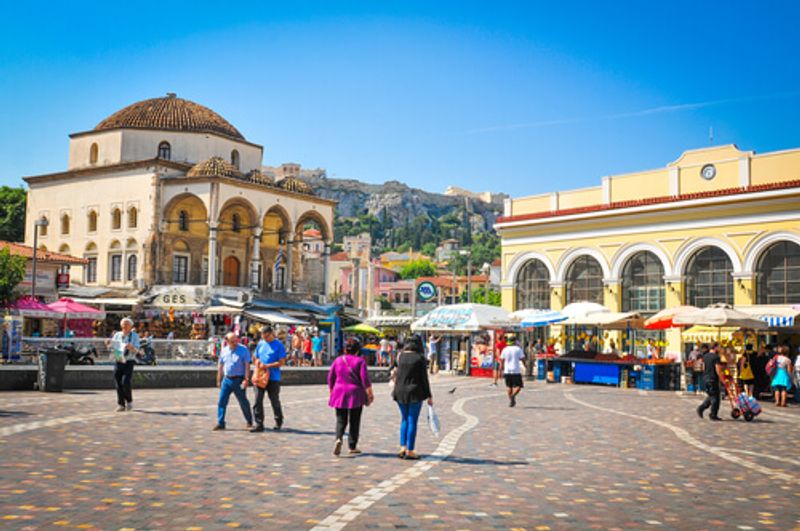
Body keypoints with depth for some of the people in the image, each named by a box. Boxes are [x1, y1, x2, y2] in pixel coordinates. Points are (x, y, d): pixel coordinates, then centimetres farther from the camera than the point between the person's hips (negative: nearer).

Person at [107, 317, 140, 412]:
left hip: (129, 362, -3)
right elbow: (112, 348, 10)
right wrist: (108, 343, -11)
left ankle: (129, 401, 5)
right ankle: (121, 404, 9)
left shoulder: (134, 336, 3)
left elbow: (136, 350, -6)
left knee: (126, 382, -16)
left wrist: (131, 347, -28)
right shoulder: (117, 335, 11)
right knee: (118, 383, -1)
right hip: (118, 362, 3)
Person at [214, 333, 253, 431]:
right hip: (226, 379, 4)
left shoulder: (243, 349, -6)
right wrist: (219, 380, 14)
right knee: (221, 401, 0)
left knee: (243, 402, 3)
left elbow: (247, 365, -9)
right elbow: (220, 366, 15)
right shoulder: (224, 350, 7)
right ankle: (220, 423, 8)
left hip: (238, 380, -4)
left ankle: (249, 422, 19)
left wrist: (246, 379, -16)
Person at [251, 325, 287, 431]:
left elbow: (281, 362, -11)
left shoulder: (279, 345, -7)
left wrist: (267, 366, -19)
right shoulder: (260, 343, 9)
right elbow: (256, 358, 18)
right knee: (257, 401, -2)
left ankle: (278, 422, 28)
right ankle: (259, 424, 5)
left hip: (273, 378, -4)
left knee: (275, 401, 9)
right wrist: (258, 363, -5)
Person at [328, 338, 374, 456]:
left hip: (339, 393, 2)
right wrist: (370, 394, -4)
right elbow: (365, 379, -10)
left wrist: (332, 392, 20)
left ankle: (339, 438, -18)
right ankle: (352, 447, 13)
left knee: (341, 420, 8)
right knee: (354, 421, 9)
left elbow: (330, 378, 9)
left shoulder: (337, 360, 5)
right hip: (356, 394, -2)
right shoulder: (359, 361, -6)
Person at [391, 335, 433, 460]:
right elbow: (424, 378, -8)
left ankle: (403, 447, 10)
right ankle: (409, 451, 7)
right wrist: (429, 396, -1)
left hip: (400, 392, 4)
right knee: (412, 421, 4)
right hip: (415, 393, -4)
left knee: (405, 419, 18)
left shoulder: (400, 356, 0)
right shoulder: (420, 358, -10)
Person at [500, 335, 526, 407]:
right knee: (518, 386, 3)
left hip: (507, 371, 3)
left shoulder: (505, 350, 5)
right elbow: (522, 360, -5)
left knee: (509, 387, 14)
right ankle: (513, 395, -22)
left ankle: (510, 400, 11)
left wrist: (502, 370, 11)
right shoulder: (518, 349, -3)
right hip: (516, 371, -3)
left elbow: (502, 361, 5)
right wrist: (525, 366, 11)